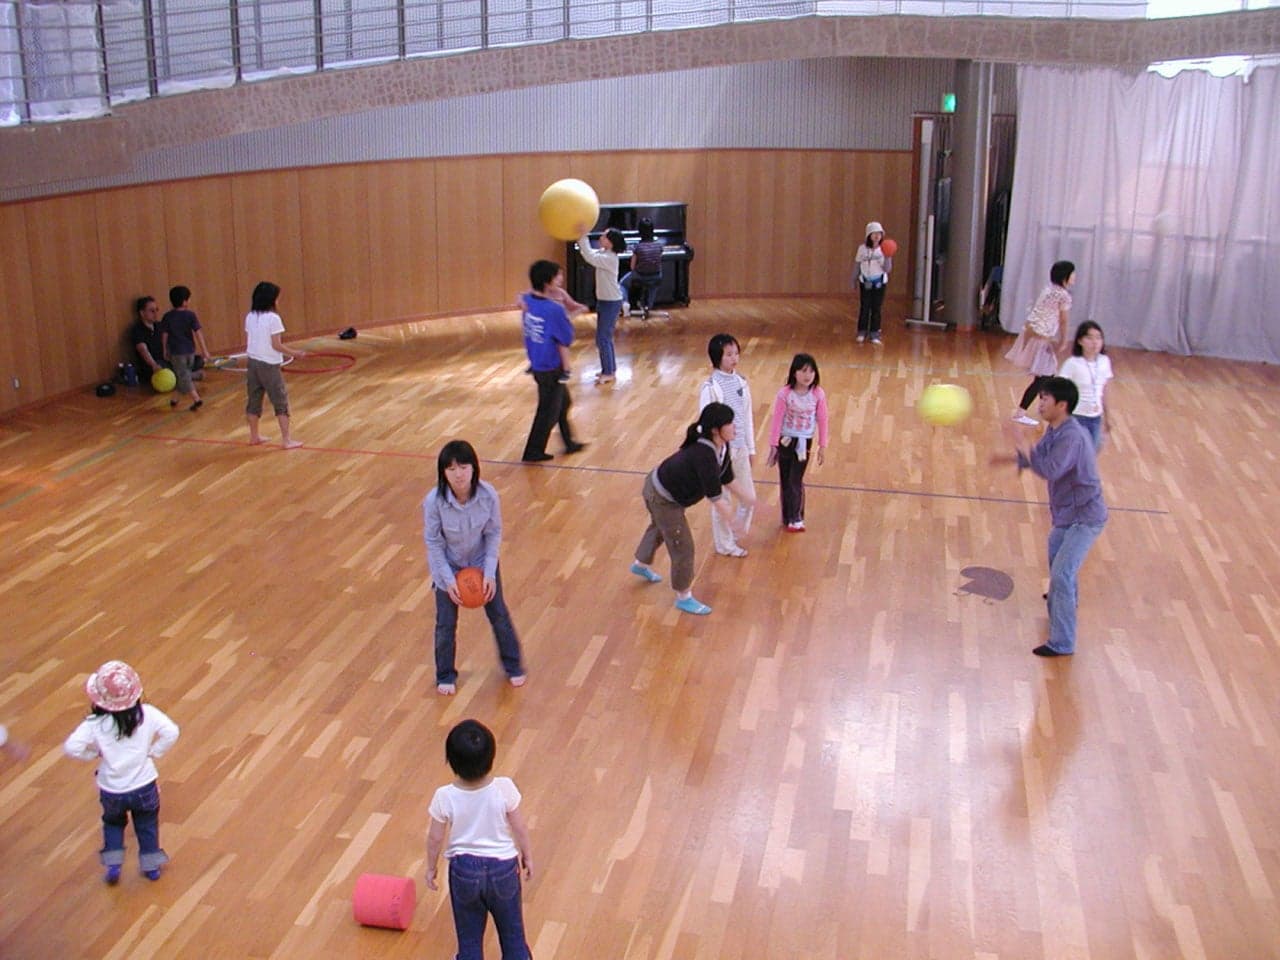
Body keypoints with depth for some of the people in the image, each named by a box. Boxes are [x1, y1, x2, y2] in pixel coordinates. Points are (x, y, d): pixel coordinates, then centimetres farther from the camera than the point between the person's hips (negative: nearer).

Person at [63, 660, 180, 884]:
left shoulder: (95, 724, -18)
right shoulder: (147, 714, -15)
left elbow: (72, 747, -24)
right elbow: (171, 732, -20)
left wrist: (94, 754, -7)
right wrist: (153, 752, -6)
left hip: (111, 791, 0)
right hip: (144, 786, 1)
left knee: (113, 823, 29)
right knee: (147, 825, 24)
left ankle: (113, 864, 23)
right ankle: (151, 866, 32)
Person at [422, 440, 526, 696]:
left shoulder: (488, 495, -27)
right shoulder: (434, 501, -29)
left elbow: (494, 534, -12)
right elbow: (433, 542, -16)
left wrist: (490, 573, -16)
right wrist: (448, 579, -18)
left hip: (482, 562, 1)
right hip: (448, 567, -1)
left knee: (499, 615, 12)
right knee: (446, 623, 7)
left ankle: (513, 666, 35)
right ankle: (445, 676, 30)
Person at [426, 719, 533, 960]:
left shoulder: (445, 797, -21)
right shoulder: (504, 789, -22)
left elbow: (435, 838, -8)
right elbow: (520, 829, -10)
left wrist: (431, 868, 10)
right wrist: (527, 856, 8)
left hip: (464, 869, 0)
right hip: (503, 867, 0)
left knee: (469, 935, 18)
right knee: (512, 931, 20)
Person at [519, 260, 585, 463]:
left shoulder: (527, 301, -6)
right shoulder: (554, 310, -26)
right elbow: (563, 343, -19)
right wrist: (566, 369, -10)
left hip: (537, 364, 8)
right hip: (551, 368, -8)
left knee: (563, 402, 26)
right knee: (548, 411, 9)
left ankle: (569, 443, 40)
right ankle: (533, 452, 20)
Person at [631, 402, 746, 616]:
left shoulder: (722, 446, -12)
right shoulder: (703, 455, -39)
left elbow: (727, 478, 2)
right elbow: (714, 495, -33)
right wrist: (731, 521, -22)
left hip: (661, 486, 9)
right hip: (662, 498, -9)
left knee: (660, 527, 34)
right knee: (683, 547, 4)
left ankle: (642, 564, 62)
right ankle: (684, 598, 24)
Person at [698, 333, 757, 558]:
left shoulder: (741, 381, 2)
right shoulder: (710, 387, -17)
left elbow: (748, 416, 8)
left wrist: (751, 448, 12)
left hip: (740, 448, 6)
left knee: (749, 498, 13)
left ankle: (735, 536, 36)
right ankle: (725, 544, 27)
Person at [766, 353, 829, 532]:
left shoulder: (818, 394, -10)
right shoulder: (785, 394, -16)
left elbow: (822, 420, -2)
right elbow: (777, 420, -10)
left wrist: (822, 446, 1)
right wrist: (773, 446, -8)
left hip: (804, 443, 0)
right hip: (785, 441, 0)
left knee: (796, 481, 2)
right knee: (785, 481, 9)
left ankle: (795, 518, 14)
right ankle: (788, 517, 23)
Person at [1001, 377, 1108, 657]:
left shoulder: (1072, 436, -29)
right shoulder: (1054, 431, 1)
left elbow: (1050, 471, -39)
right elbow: (1037, 458, 14)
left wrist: (1023, 443, -36)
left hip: (1084, 517, -10)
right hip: (1067, 513, 10)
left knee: (1061, 574, -15)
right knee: (1056, 555, 32)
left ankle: (1062, 643, -10)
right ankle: (1065, 597, 62)